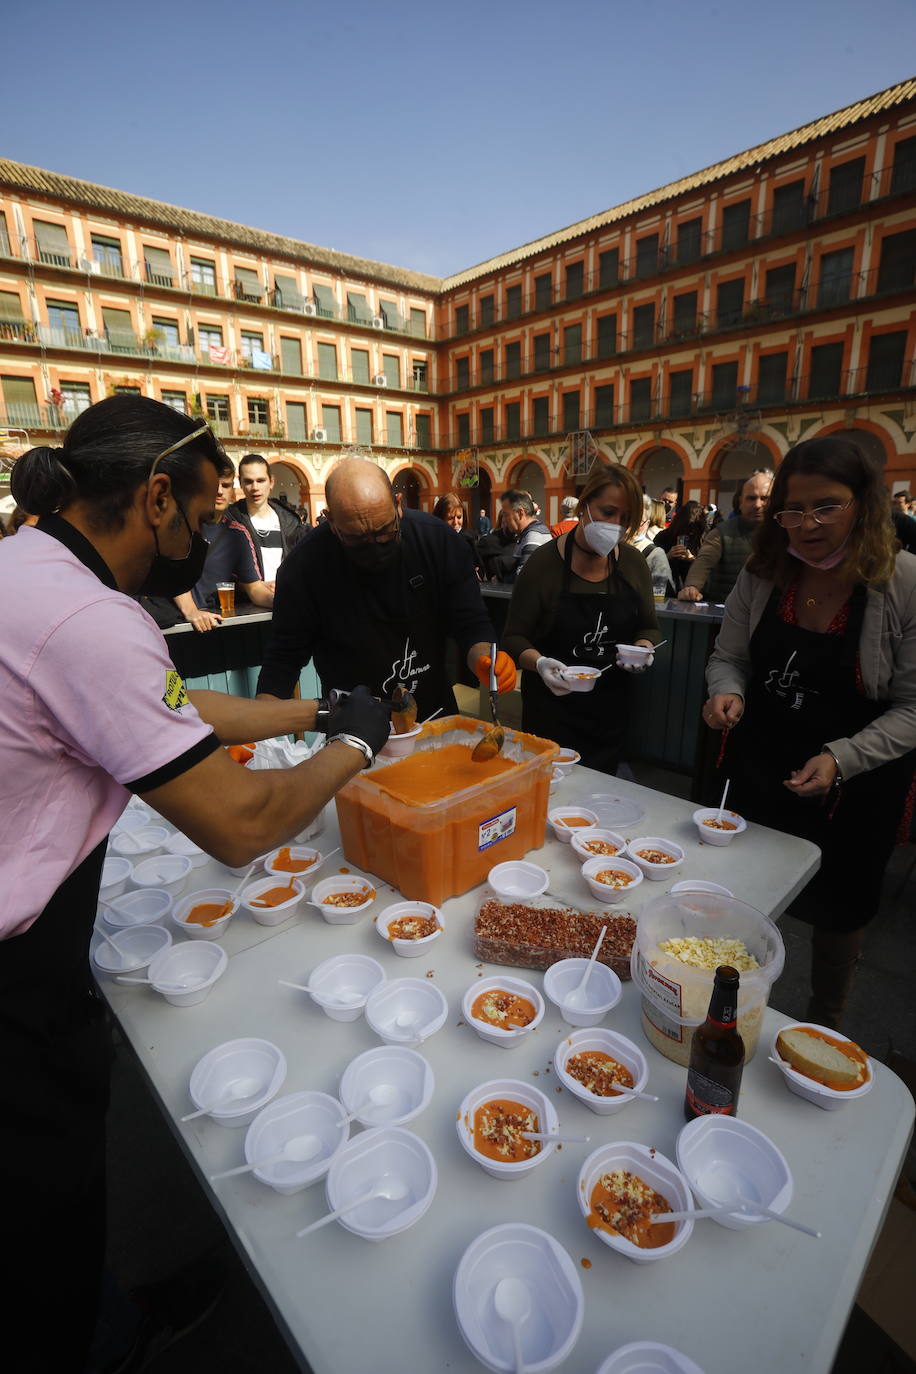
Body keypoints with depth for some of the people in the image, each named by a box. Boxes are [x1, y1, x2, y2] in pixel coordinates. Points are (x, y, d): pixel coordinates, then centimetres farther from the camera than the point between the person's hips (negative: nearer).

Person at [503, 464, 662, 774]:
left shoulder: (632, 561, 0)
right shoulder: (545, 561, -12)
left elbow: (648, 628, 10)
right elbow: (514, 637, -9)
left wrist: (643, 648, -11)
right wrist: (540, 663, -29)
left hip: (610, 710, 5)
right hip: (552, 710, -4)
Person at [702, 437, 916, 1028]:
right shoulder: (763, 574, -8)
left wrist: (841, 758, -28)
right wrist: (727, 692, -19)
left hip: (855, 786, -3)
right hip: (757, 768, 3)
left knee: (839, 910, 20)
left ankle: (825, 1026, 49)